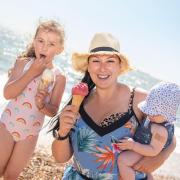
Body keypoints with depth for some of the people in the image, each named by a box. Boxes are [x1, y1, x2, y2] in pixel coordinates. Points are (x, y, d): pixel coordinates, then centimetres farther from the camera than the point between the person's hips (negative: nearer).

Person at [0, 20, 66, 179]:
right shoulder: (23, 63, -10)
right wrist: (32, 73, -26)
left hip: (31, 132, 1)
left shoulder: (59, 77, -9)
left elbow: (53, 111, -7)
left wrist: (42, 105, -30)